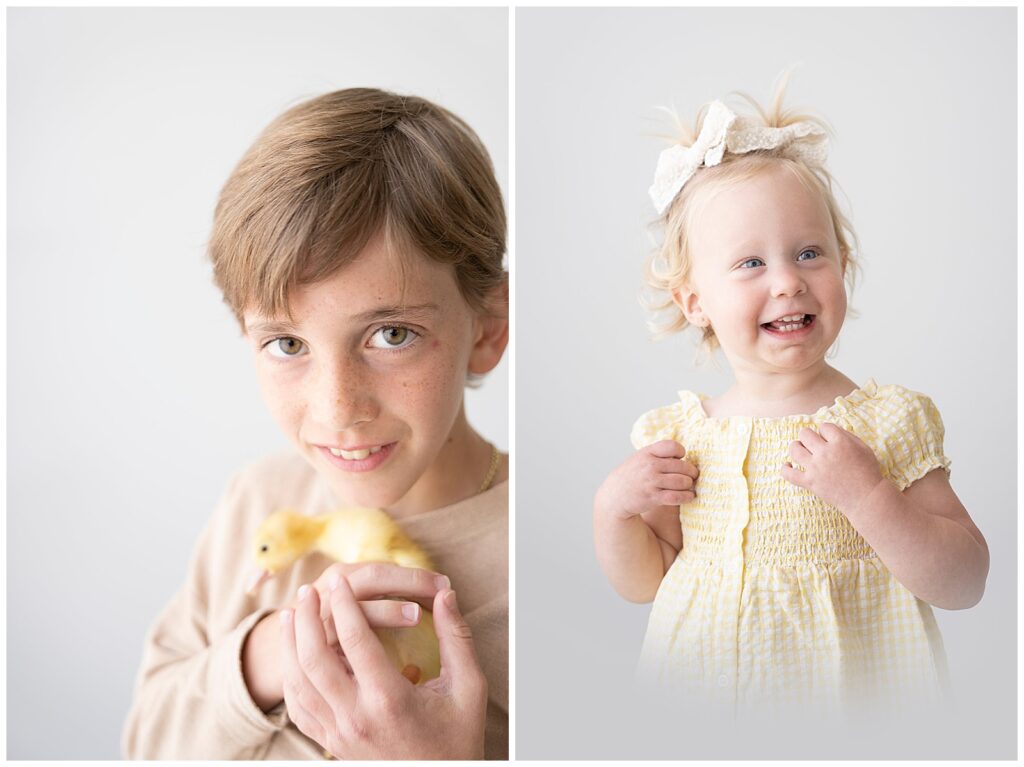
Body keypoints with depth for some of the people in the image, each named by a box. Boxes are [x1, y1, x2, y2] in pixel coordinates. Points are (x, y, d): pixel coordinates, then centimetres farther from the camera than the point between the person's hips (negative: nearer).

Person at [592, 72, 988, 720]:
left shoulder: (889, 423, -11)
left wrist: (867, 497, -26)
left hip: (851, 691, -2)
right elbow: (643, 583, 5)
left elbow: (966, 585, -13)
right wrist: (612, 509, -14)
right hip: (704, 690, 2)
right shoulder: (681, 435, -5)